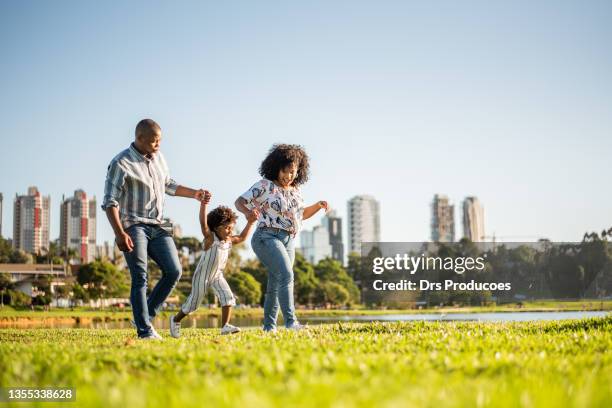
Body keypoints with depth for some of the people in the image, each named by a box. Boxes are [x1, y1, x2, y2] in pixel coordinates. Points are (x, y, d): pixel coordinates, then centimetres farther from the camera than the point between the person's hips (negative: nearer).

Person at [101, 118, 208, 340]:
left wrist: (194, 194, 16)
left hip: (157, 225, 7)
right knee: (140, 278, -12)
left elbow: (168, 185, 28)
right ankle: (145, 330, -10)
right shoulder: (121, 163, -11)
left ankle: (146, 315, 10)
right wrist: (120, 234, -23)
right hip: (133, 226, -7)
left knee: (173, 271, -5)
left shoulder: (158, 158, 11)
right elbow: (110, 202, -14)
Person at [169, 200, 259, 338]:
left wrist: (250, 223, 5)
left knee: (228, 298, -15)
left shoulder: (229, 240, -2)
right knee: (194, 302, 7)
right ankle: (175, 320, 30)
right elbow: (203, 223, -36)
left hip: (218, 276, 6)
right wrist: (203, 205, -49)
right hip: (202, 276, -6)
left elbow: (242, 237, 14)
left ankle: (225, 326, -14)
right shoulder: (210, 238, -21)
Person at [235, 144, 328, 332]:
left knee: (275, 285, 9)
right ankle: (291, 321, -31)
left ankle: (269, 327, 16)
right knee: (286, 276, -24)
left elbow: (302, 214, 28)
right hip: (267, 238, -7)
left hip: (288, 242, 7)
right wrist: (247, 212, -28)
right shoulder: (265, 185, -6)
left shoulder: (295, 190, 15)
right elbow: (240, 201, -6)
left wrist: (318, 205, 10)